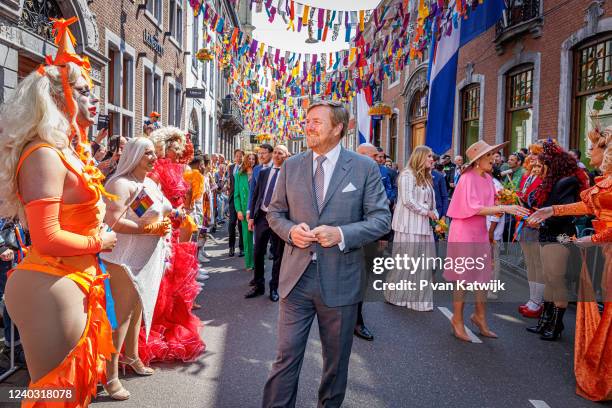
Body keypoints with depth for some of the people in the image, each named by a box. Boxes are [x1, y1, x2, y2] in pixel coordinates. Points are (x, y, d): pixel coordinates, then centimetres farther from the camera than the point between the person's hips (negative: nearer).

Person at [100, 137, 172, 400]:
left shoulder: (151, 183, 12)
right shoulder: (122, 183, -16)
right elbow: (113, 221, -26)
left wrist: (164, 225, 3)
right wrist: (150, 229, -22)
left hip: (148, 258, 9)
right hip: (126, 259, -9)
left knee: (137, 307, 20)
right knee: (122, 313, -3)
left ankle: (131, 355, 37)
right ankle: (110, 374, 9)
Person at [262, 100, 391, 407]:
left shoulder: (365, 168, -4)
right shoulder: (291, 166, 4)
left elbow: (381, 219, -4)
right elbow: (275, 212, 11)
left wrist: (342, 234, -20)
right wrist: (290, 230, -11)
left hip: (340, 281, -1)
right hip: (296, 278, 1)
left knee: (336, 358, 17)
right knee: (286, 355, 7)